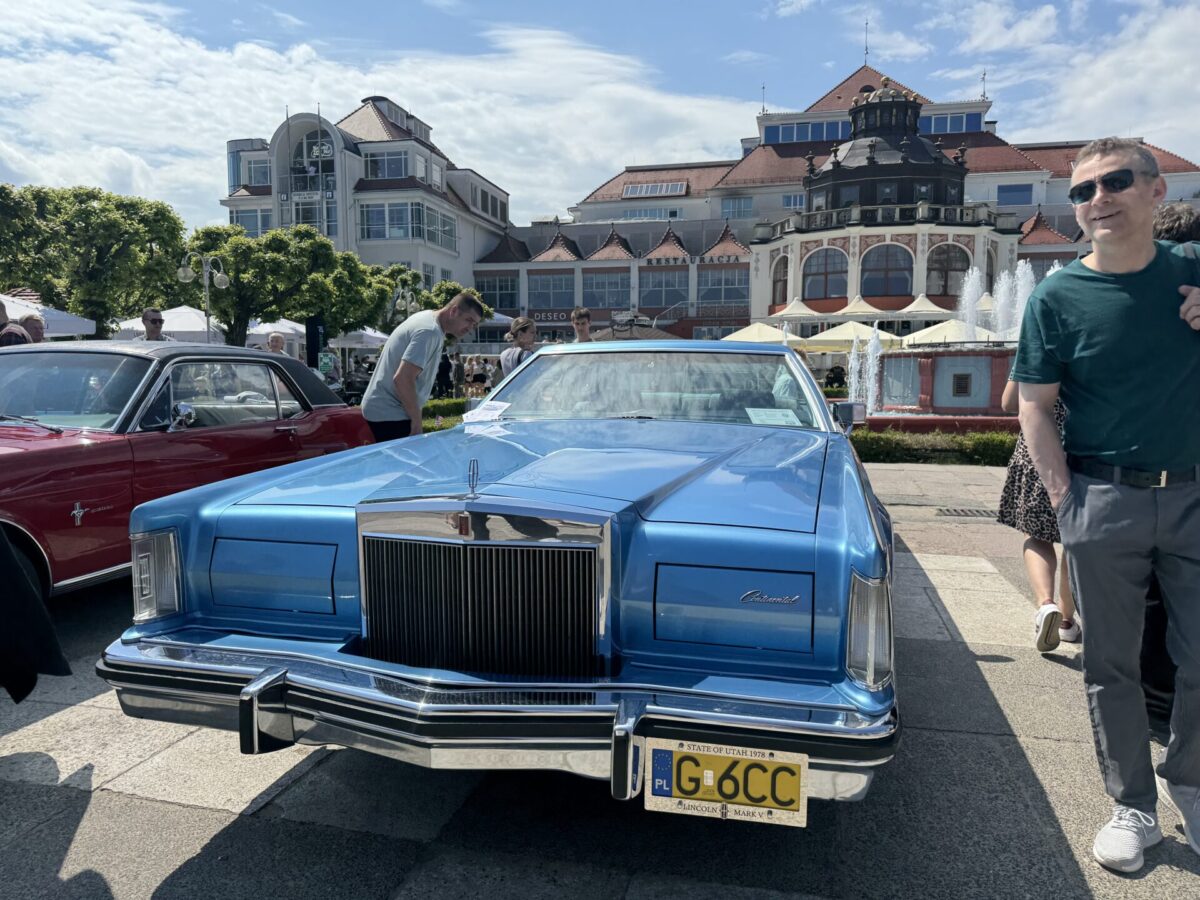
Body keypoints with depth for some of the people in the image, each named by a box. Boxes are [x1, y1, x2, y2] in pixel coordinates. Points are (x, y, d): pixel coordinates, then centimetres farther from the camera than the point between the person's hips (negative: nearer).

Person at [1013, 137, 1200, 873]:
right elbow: (1035, 407, -3)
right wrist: (1066, 498, -11)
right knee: (1112, 666, 7)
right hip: (1105, 501, -2)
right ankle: (1135, 807, 24)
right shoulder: (1058, 297, -3)